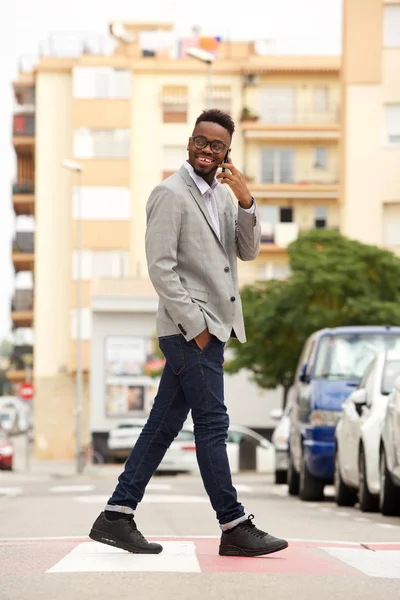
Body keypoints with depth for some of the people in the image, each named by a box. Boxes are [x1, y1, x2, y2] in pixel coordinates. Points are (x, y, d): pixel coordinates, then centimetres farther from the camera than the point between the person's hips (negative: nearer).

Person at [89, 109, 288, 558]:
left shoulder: (222, 196, 16)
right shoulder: (170, 194, -9)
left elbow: (248, 252, 11)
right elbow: (160, 267, -14)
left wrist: (245, 201, -4)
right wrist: (194, 325, -16)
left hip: (211, 328, 8)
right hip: (190, 328, -8)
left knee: (164, 424, 8)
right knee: (212, 424, -5)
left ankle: (117, 517, 11)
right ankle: (235, 528, 0)